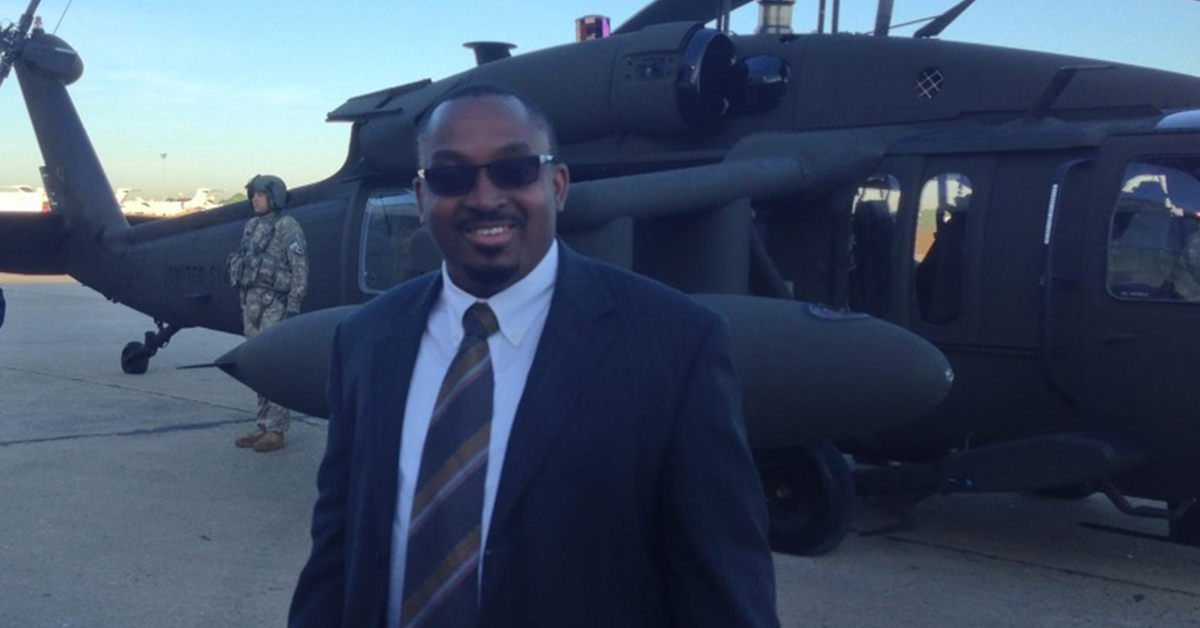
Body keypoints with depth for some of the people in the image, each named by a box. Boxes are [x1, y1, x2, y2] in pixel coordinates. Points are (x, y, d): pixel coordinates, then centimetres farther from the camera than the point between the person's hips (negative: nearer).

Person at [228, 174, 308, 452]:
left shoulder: (287, 226, -7)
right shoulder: (253, 226, 16)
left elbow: (300, 267, -12)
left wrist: (293, 306, -17)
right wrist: (243, 304, 16)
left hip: (274, 304, -8)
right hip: (252, 302, 8)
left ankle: (276, 431, -3)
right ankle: (263, 426, 16)